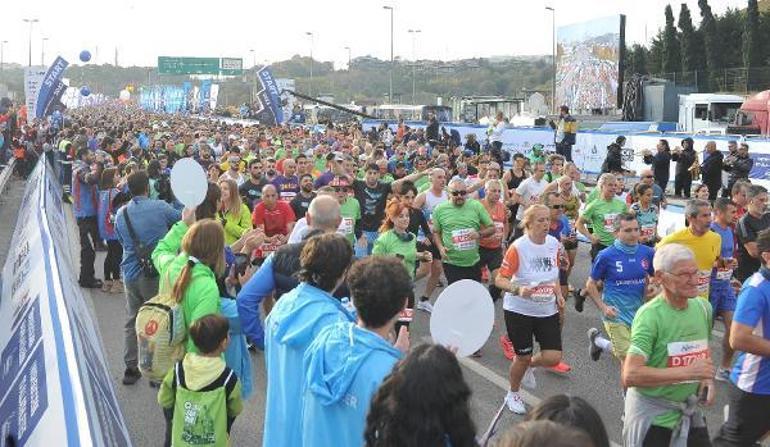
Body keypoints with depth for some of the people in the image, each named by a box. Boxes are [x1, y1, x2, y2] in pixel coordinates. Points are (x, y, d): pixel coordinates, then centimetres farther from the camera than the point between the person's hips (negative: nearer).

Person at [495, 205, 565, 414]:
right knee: (523, 356, 6)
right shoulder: (518, 247, -18)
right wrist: (518, 290, -34)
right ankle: (513, 395, 35)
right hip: (519, 310, -5)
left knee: (553, 357, -4)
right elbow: (500, 280, -16)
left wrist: (558, 293, 4)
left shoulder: (554, 244, -1)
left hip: (548, 310, 5)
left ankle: (529, 366, 32)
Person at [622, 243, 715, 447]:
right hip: (652, 415, -6)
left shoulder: (703, 307, 0)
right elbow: (630, 376, -28)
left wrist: (707, 378, -3)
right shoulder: (650, 315, -21)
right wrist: (688, 372, -27)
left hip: (690, 410, 6)